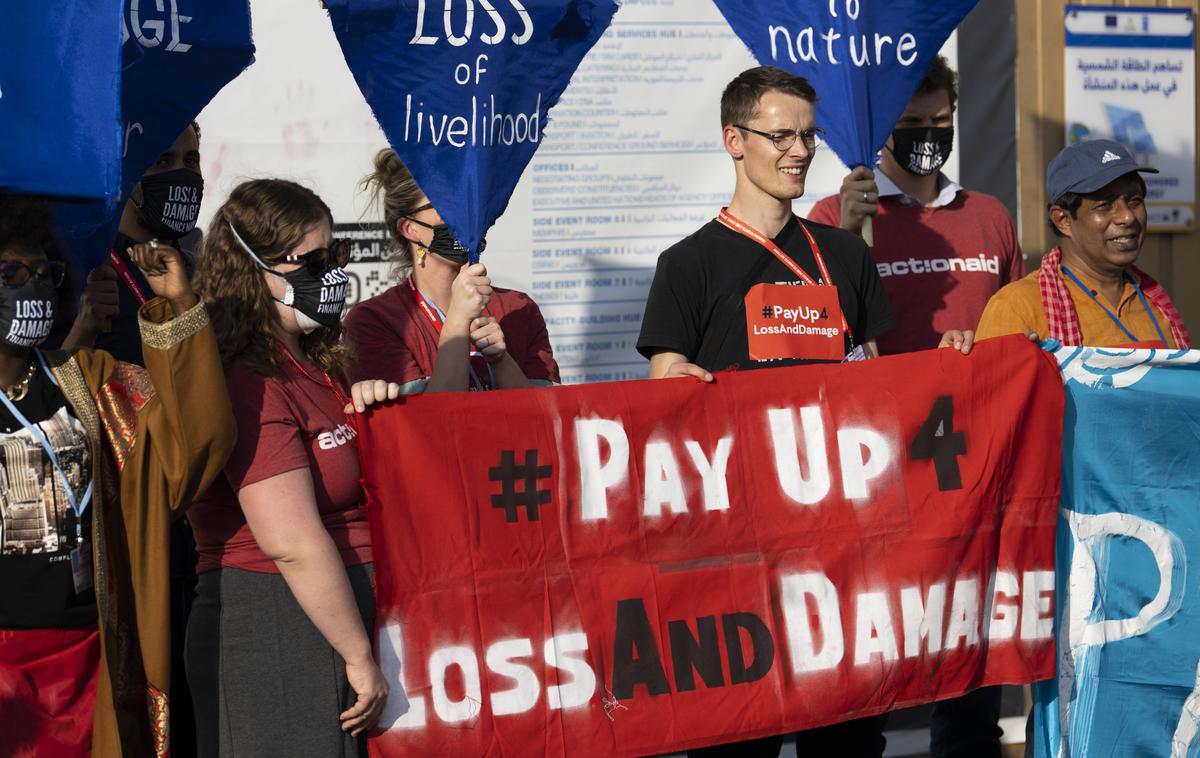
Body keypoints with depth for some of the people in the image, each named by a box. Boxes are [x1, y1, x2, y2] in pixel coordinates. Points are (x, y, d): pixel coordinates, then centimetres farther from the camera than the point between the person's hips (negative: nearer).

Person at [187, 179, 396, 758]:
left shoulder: (315, 364, 14)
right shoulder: (250, 385, -17)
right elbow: (294, 545, -23)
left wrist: (374, 405, 4)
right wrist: (360, 659, -18)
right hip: (274, 638, -10)